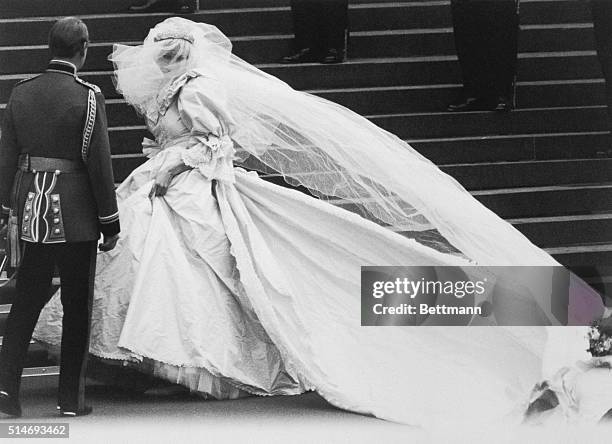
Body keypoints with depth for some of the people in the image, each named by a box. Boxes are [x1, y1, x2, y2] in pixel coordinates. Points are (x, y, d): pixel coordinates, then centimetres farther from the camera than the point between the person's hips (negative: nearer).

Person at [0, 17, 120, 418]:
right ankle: (71, 398, 10)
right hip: (76, 215, -4)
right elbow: (99, 163, -11)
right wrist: (110, 222, -4)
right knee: (77, 305, 7)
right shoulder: (87, 97, -12)